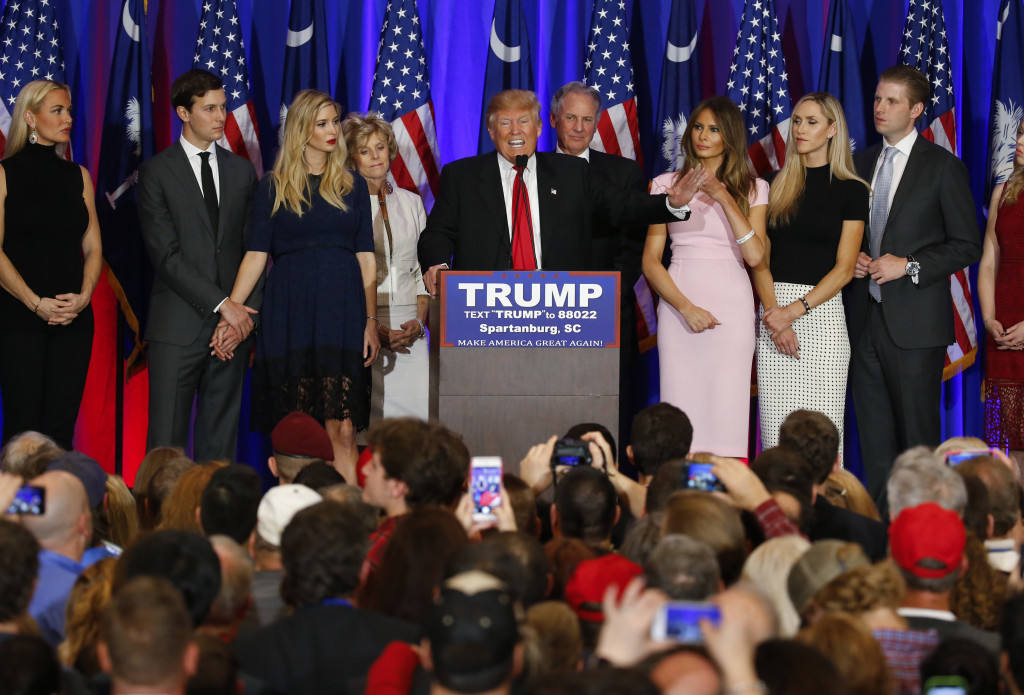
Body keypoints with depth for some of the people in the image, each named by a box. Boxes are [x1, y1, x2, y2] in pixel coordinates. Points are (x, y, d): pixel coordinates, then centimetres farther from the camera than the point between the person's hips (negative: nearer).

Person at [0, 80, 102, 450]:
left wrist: (84, 296, -6)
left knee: (61, 428, 1)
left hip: (74, 319, 4)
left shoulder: (78, 176, 13)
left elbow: (93, 247, 12)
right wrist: (36, 303, -15)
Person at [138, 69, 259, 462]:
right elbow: (165, 255, -8)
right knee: (166, 443, -5)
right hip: (178, 326, -4)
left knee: (220, 441, 4)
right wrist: (222, 304, -13)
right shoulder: (157, 172, 0)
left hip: (232, 323, 4)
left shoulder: (242, 172, 14)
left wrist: (247, 311, -2)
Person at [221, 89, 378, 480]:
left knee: (342, 430, -8)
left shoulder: (352, 186, 12)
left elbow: (366, 258, 9)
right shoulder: (274, 187, 6)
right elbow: (256, 254, 1)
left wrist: (371, 321, 1)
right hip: (291, 312, -1)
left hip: (342, 313, 1)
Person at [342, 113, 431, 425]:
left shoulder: (411, 203, 15)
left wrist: (419, 320, -2)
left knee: (415, 414, -8)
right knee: (365, 420, -12)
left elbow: (423, 269, 15)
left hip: (409, 329, 4)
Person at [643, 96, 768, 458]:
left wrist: (724, 198, -8)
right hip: (678, 302, 1)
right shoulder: (667, 184, 10)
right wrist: (686, 307, -8)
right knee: (680, 411, -4)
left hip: (731, 305, -1)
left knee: (726, 410, -6)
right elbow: (650, 260, 4)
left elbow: (755, 255, -5)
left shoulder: (753, 189, 9)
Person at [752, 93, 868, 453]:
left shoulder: (850, 190, 3)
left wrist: (793, 311, -12)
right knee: (775, 430, -1)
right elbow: (760, 261, 7)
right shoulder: (776, 186, 13)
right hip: (774, 308, 3)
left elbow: (844, 268, -3)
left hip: (822, 312, -3)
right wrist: (774, 314, -8)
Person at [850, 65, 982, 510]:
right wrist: (852, 258, 2)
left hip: (914, 321, -5)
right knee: (873, 434, 7)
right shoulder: (860, 164, 14)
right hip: (864, 318, 5)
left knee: (917, 435, -4)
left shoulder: (943, 167, -2)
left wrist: (908, 266, -13)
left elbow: (967, 246, -4)